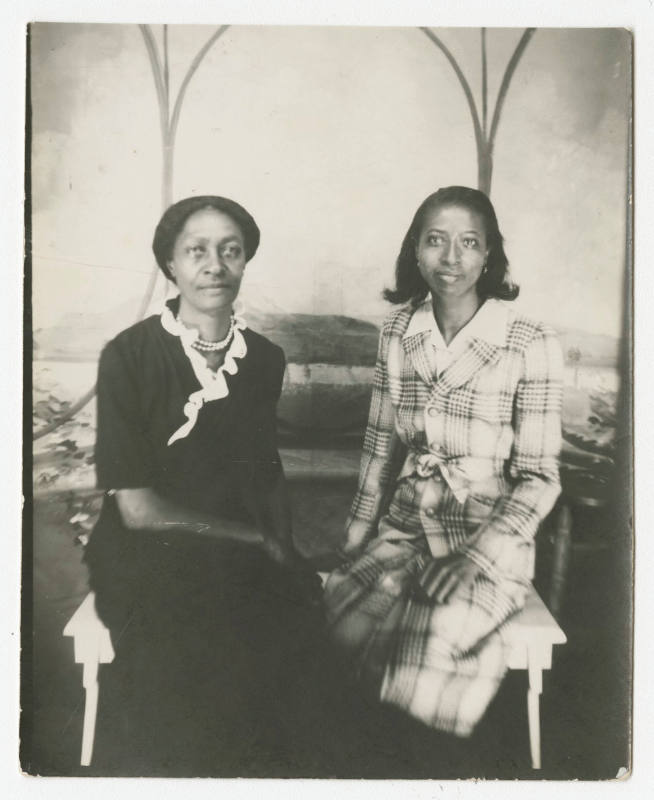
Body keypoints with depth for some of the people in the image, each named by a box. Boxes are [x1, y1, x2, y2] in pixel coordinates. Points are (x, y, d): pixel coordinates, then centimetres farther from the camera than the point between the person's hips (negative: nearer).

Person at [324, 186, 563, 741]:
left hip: (493, 543, -3)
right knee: (334, 626, -22)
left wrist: (474, 559, -16)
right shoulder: (398, 332, 4)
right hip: (402, 530, 4)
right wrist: (356, 538, 3)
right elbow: (380, 445, 9)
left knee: (420, 652, -28)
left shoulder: (532, 345, -9)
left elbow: (539, 477, -6)